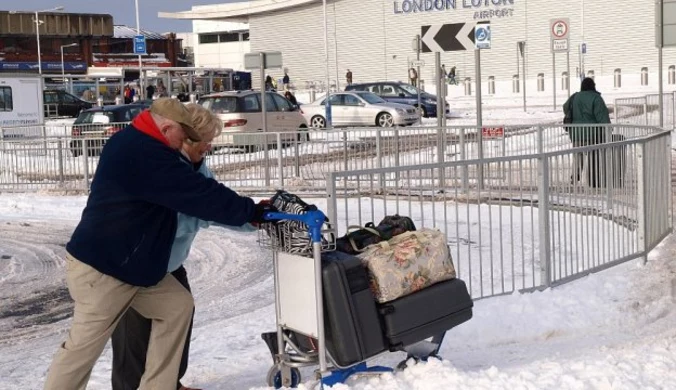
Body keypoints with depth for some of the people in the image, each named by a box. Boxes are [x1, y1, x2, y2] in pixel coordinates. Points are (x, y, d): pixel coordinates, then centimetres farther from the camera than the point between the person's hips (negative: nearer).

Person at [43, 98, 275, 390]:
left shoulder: (134, 144, 8)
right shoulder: (144, 157, -25)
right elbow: (200, 195, -23)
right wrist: (251, 212, -13)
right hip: (99, 267, -10)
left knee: (177, 305, 11)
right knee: (84, 345, -1)